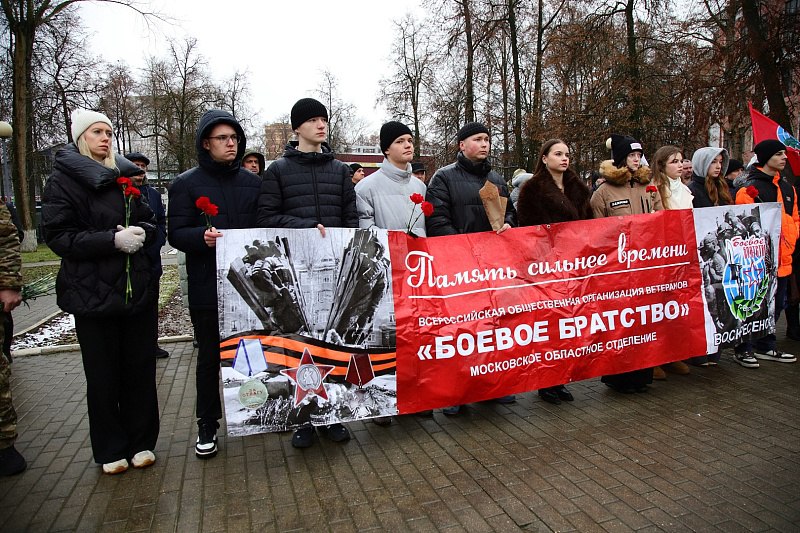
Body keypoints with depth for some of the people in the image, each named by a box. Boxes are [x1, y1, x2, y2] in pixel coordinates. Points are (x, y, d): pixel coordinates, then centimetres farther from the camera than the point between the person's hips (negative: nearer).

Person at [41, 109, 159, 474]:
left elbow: (149, 222, 16)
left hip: (136, 287, 4)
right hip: (92, 292, -3)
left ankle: (141, 442, 22)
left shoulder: (124, 177, 13)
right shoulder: (63, 180, -1)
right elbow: (58, 236, -9)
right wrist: (112, 240, -20)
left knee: (140, 368, 7)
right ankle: (111, 449, 21)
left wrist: (140, 232, -7)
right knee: (103, 375, 6)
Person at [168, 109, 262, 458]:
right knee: (210, 356, 7)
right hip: (207, 288, -2)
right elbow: (176, 233, -4)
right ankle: (207, 424, 22)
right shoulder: (187, 184, 1)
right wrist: (202, 236, -25)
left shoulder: (253, 182, 10)